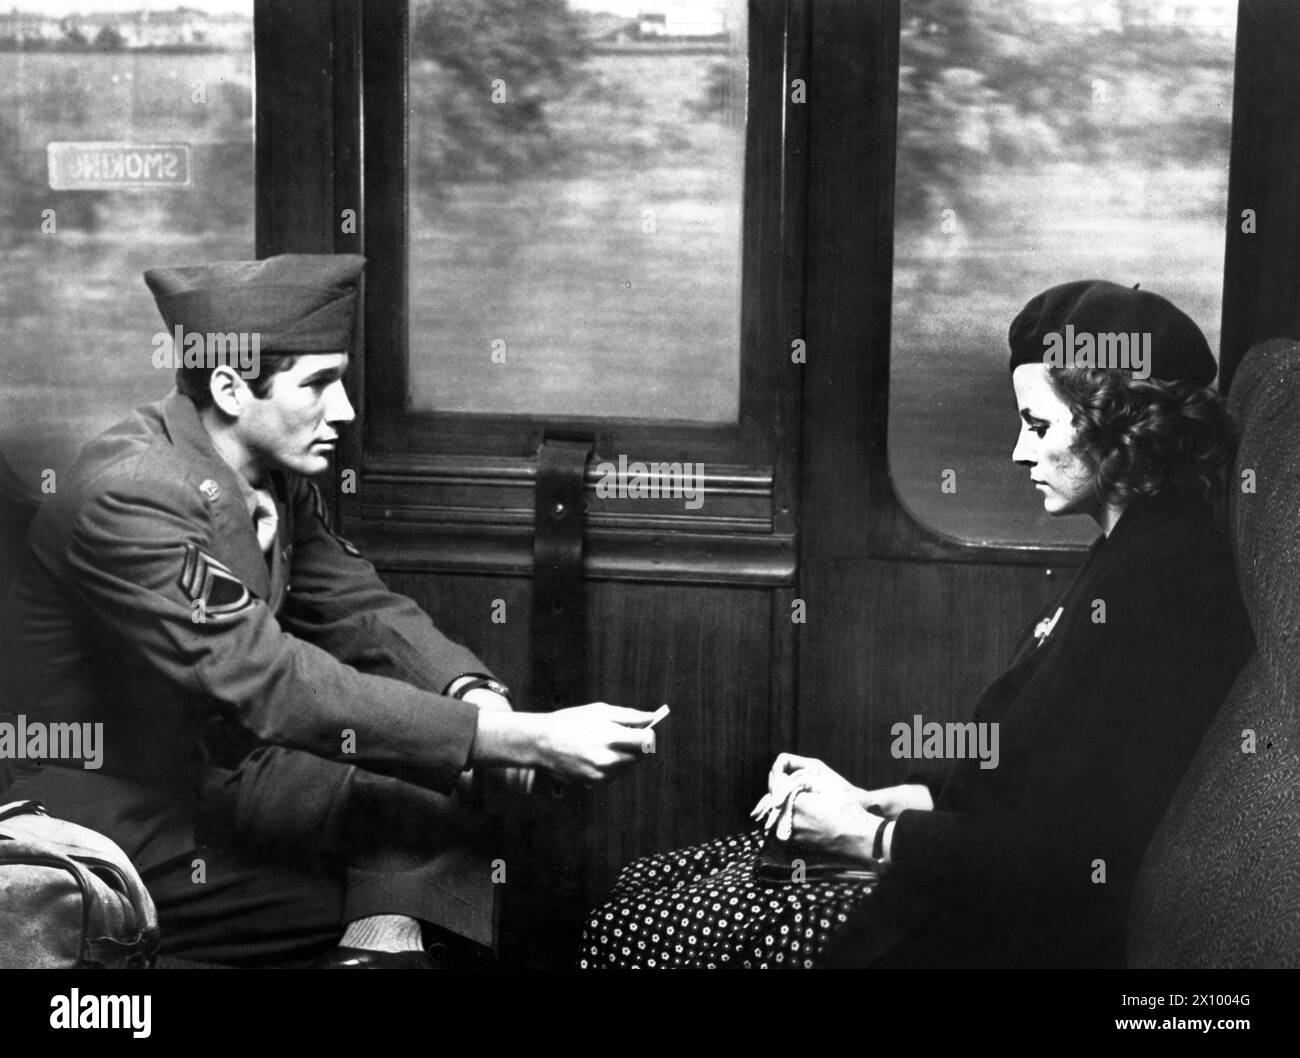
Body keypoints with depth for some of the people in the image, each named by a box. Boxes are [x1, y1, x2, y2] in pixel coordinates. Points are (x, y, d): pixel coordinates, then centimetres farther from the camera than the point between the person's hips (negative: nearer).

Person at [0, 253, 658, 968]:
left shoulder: (274, 476, 1)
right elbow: (273, 687, -33)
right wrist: (529, 740, -34)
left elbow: (360, 608, 5)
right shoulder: (131, 494, -27)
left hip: (226, 768, 9)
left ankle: (384, 942, -14)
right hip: (124, 825, -9)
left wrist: (474, 694, -18)